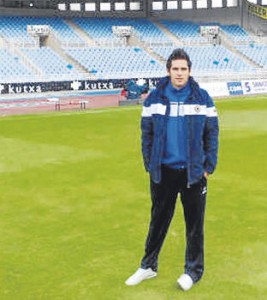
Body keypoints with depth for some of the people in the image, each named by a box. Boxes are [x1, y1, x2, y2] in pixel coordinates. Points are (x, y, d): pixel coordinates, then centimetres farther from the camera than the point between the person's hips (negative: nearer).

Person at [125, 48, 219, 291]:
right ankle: (148, 266, 28)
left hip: (193, 172, -1)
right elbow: (146, 134, 3)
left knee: (194, 223, 8)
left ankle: (193, 270, 24)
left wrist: (208, 166, -3)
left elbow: (212, 134, 0)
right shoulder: (154, 99, -2)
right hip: (163, 171, 1)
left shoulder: (202, 98, -3)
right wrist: (150, 165, 0)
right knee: (158, 221, 14)